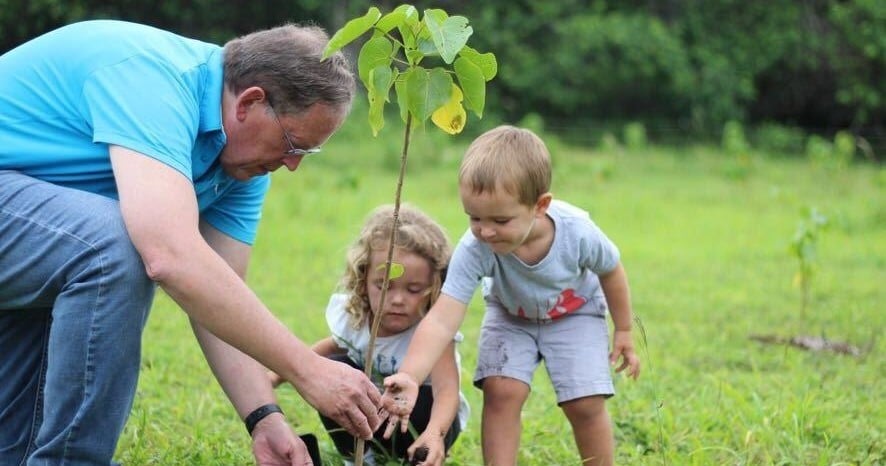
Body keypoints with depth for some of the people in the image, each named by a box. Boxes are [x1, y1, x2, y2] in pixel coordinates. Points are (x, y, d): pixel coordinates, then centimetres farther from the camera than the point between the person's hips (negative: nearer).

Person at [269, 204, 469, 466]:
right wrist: (279, 375, 4)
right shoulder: (352, 316, -16)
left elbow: (447, 388, -47)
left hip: (434, 421, -4)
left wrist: (434, 432, -69)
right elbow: (334, 345, 9)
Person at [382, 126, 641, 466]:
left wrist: (623, 331, 0)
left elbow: (611, 272, -13)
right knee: (501, 392, -18)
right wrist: (409, 376, -59)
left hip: (574, 313, -1)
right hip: (511, 315, 1)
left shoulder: (578, 233, -36)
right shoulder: (473, 250, -38)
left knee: (586, 404, -10)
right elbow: (441, 321, -44)